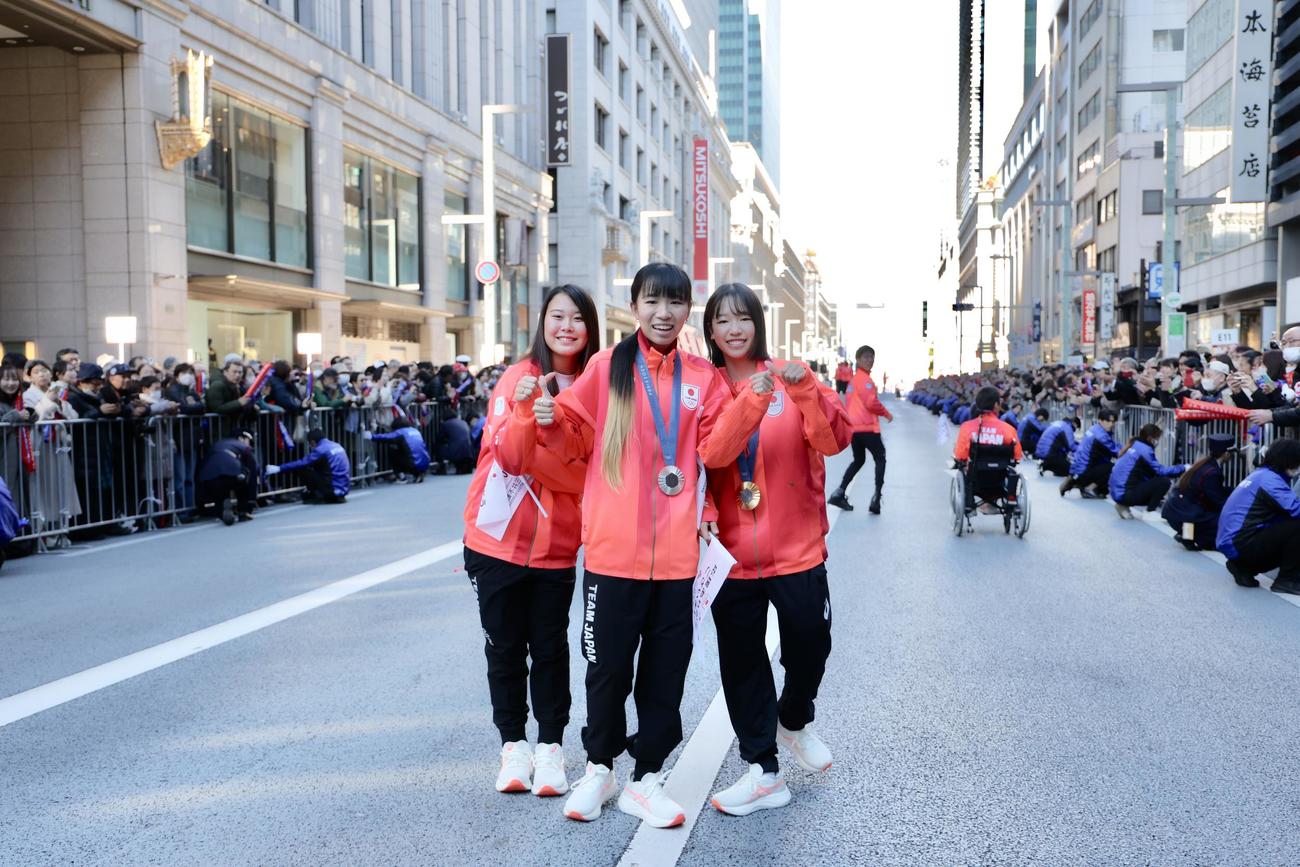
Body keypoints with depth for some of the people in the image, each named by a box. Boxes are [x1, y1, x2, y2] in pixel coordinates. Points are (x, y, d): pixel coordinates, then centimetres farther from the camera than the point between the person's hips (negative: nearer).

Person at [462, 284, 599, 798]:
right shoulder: (519, 378, -3)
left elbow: (589, 470, -6)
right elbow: (507, 455, -12)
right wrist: (525, 409, -29)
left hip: (557, 544, 1)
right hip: (499, 538, 0)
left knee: (550, 648, 5)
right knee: (504, 646, 8)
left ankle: (550, 746, 18)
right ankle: (513, 745, 20)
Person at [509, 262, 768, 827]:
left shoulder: (703, 377, 8)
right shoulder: (607, 367, 3)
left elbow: (715, 450, 1)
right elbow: (578, 441, 6)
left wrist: (751, 402, -12)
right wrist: (550, 421, -14)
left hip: (675, 549, 2)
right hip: (613, 547, -2)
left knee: (666, 668, 9)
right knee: (608, 663, 7)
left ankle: (645, 780, 24)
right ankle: (599, 768, 29)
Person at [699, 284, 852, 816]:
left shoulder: (790, 380, 0)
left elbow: (836, 440, -10)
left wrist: (805, 388, -24)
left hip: (796, 549, -1)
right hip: (732, 554, 1)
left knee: (810, 645, 7)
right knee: (741, 661, 6)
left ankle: (794, 721, 39)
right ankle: (762, 770, 20)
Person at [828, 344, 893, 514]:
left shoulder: (854, 379, 17)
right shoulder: (865, 379, -13)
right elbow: (872, 403, -19)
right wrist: (887, 414, -4)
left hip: (853, 427, 9)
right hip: (867, 427, -9)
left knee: (858, 460, 19)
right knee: (880, 459, 2)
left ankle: (839, 493, 10)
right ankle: (876, 498, -7)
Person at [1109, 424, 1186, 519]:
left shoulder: (1135, 445, 15)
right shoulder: (1144, 449, -12)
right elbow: (1160, 471, -12)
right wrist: (1182, 468, -3)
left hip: (1119, 491, 10)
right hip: (1125, 493, -10)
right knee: (1164, 481, -11)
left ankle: (1124, 505, 15)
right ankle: (1150, 512, -1)